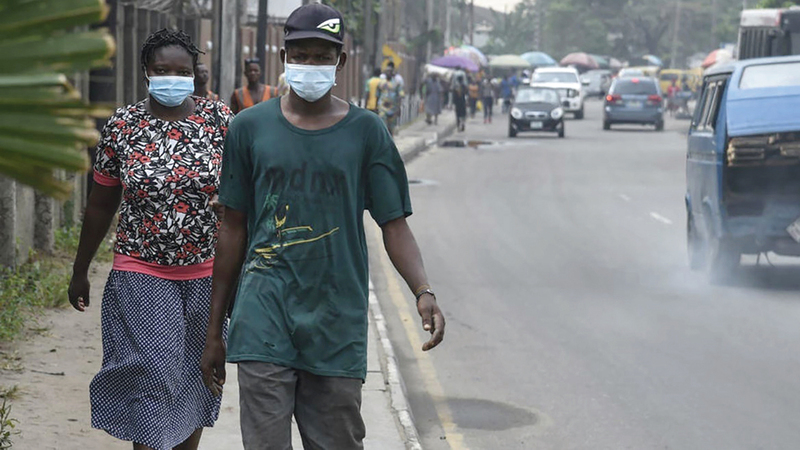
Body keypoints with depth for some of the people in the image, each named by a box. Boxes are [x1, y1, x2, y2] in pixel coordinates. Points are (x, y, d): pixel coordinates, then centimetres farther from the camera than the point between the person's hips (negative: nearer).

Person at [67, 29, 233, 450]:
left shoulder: (220, 119, -2)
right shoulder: (122, 125, -2)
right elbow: (100, 205, 6)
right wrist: (79, 271, 10)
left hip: (205, 275, 2)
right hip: (142, 276, -2)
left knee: (194, 376, 12)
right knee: (153, 378, -7)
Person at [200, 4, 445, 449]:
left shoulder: (366, 132, 3)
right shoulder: (251, 127, 5)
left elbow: (394, 225, 2)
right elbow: (233, 229, 10)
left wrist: (424, 291, -18)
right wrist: (215, 331, 11)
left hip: (338, 328, 0)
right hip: (264, 322, 0)